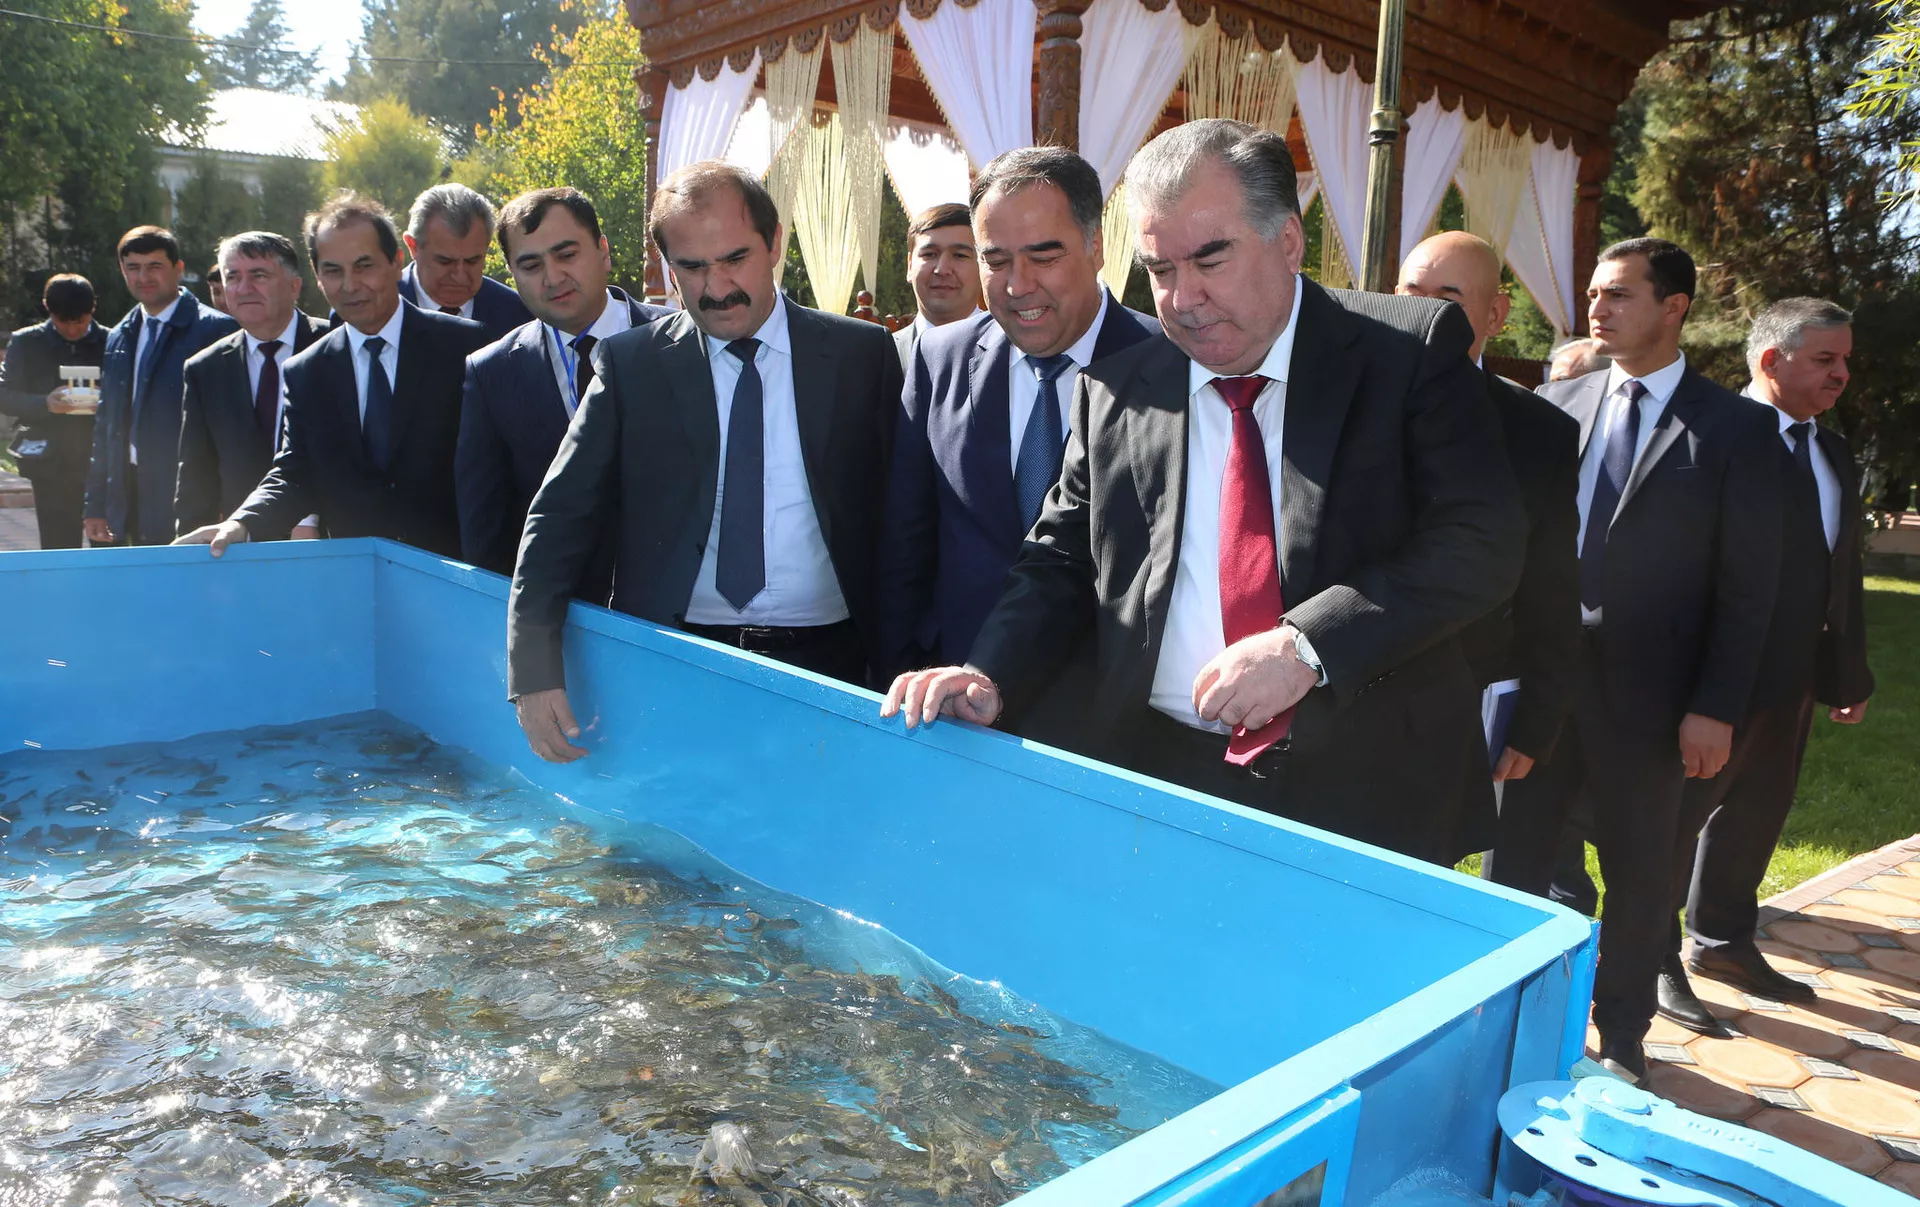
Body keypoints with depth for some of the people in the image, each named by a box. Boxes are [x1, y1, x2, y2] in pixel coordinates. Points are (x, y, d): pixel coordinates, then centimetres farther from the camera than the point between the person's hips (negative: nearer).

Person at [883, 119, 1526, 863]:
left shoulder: (1411, 350, -3)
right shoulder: (1113, 392, 6)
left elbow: (1483, 542, -11)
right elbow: (1061, 561, 10)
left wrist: (1310, 645, -21)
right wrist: (989, 676, -8)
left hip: (1369, 790, -1)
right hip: (1159, 778, 2)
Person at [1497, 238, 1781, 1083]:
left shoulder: (1737, 428, -2)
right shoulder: (1558, 404, 6)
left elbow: (1748, 583, -4)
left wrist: (1716, 708, -9)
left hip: (1646, 691, -2)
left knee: (1641, 872, 12)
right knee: (1518, 853, 11)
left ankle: (1620, 1031, 32)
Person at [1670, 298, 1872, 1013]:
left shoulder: (1834, 453, 15)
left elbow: (1844, 573, 19)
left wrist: (1850, 674, 18)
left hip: (1792, 680, 9)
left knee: (1756, 811, 18)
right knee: (1677, 809, 3)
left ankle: (1722, 940, 34)